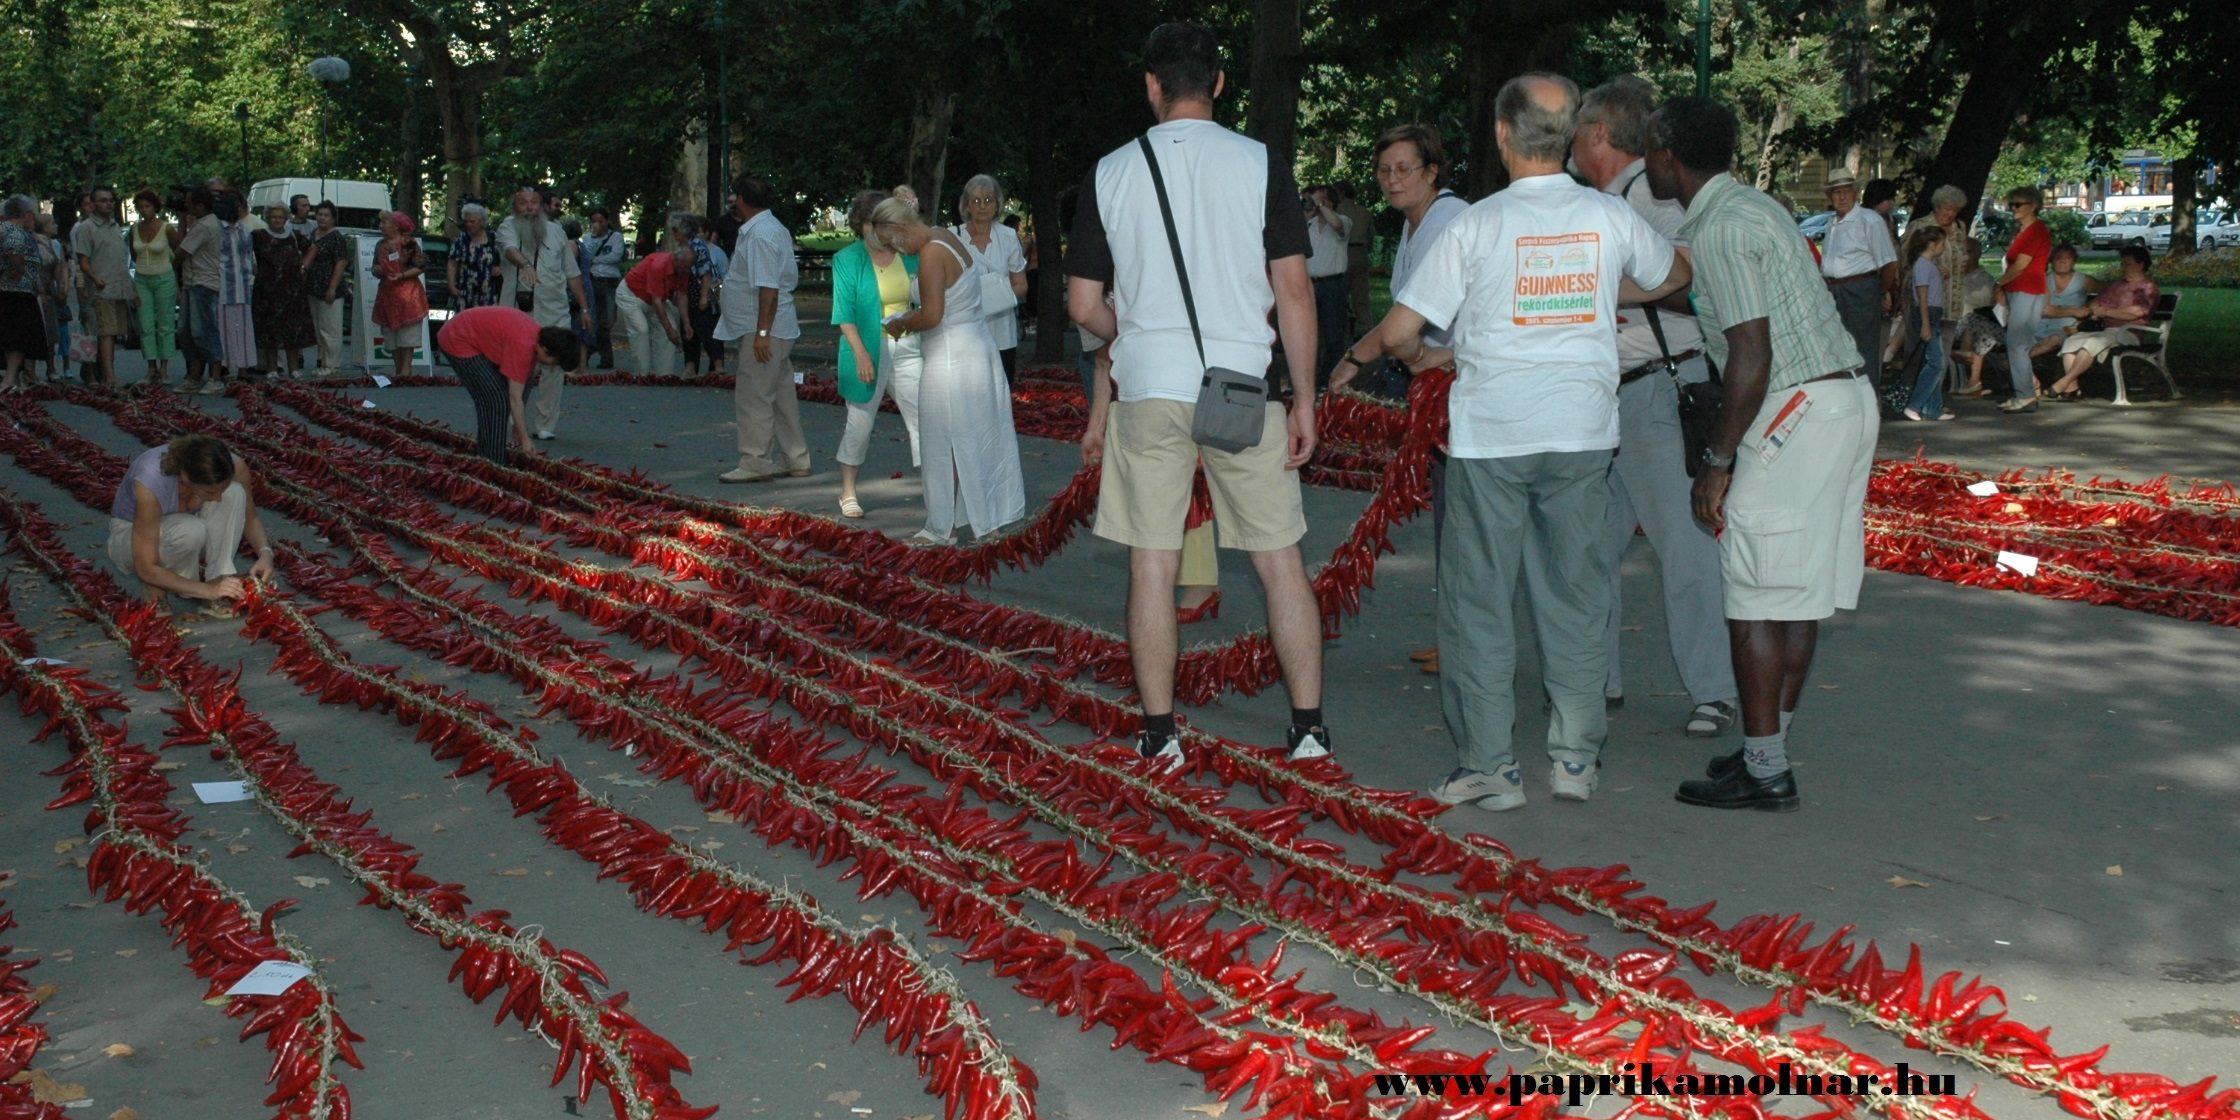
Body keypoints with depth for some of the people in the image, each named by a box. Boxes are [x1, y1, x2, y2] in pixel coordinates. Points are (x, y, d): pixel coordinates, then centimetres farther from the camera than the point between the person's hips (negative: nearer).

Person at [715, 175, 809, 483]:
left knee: (753, 399, -5)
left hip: (763, 331, -11)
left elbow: (768, 288, -24)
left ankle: (755, 463, -1)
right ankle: (795, 460, 19)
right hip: (779, 331, 11)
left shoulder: (759, 234, -17)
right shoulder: (771, 227, 16)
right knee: (781, 397, 14)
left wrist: (762, 333, -26)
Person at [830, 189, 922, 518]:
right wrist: (861, 354, -18)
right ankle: (848, 492, 21)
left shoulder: (909, 255, 5)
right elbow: (845, 314, -8)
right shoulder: (847, 260, -3)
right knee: (860, 423, 7)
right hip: (868, 350, -3)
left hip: (907, 349, 3)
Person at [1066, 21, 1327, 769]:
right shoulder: (1258, 164, -1)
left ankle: (1159, 736, 13)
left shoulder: (1111, 173, 2)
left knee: (1152, 566, 8)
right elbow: (1293, 291, -5)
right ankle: (1309, 728, 11)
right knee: (1280, 561, 8)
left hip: (1148, 392, 1)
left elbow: (1084, 306, 5)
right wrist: (1305, 399, 1)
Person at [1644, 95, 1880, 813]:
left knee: (1757, 600, -3)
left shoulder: (1719, 229, -14)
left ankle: (1764, 772, 2)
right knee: (1799, 594, 14)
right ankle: (1769, 748, 22)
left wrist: (1717, 462, -15)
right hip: (1849, 400, 10)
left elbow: (1752, 357, -19)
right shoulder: (1751, 207, 17)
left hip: (1799, 410, -10)